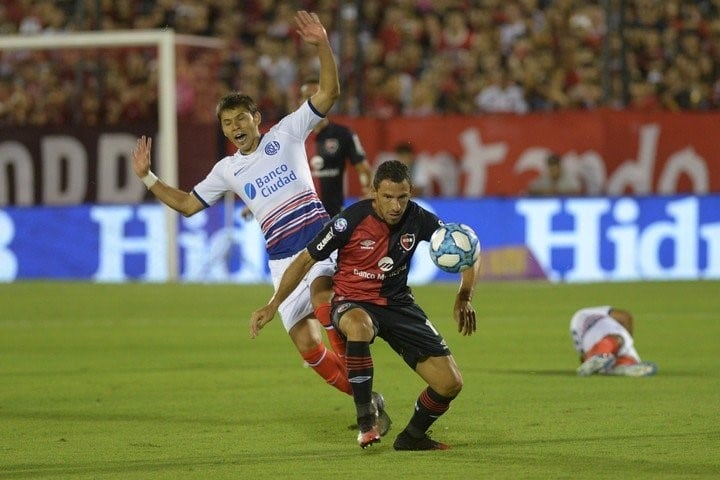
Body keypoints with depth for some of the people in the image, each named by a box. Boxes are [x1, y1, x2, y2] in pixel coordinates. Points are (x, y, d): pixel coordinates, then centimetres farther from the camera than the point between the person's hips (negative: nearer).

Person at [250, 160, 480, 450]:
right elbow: (306, 260, -10)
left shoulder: (418, 219, -11)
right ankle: (366, 421, -30)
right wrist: (272, 306, -14)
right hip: (353, 303, -4)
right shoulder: (352, 220, -20)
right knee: (360, 326, -44)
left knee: (450, 383, -9)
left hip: (398, 303, 4)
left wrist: (464, 298, -15)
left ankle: (412, 437, 19)